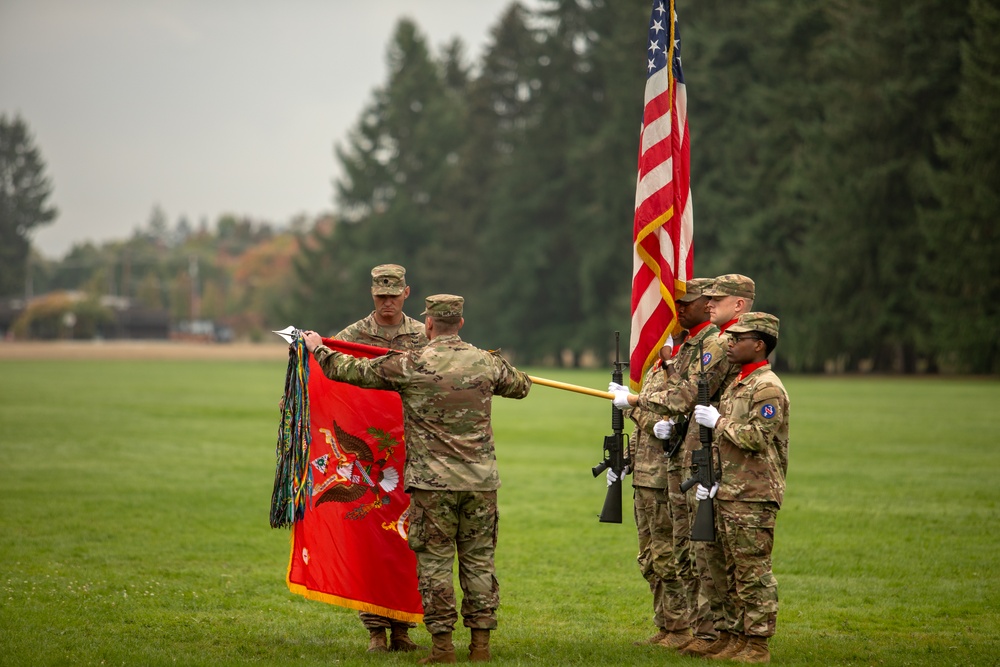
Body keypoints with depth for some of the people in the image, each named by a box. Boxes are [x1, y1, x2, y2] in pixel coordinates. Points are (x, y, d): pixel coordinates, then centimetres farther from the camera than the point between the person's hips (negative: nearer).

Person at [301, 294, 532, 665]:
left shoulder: (410, 365, -7)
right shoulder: (487, 363, 3)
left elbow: (350, 370, 1)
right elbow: (522, 386, 24)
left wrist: (317, 348, 20)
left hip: (433, 481, -3)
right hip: (481, 480, 3)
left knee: (434, 562, 3)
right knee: (479, 560, 9)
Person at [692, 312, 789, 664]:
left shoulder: (768, 388, -12)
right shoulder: (736, 386, 18)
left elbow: (757, 438, -22)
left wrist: (719, 421, -12)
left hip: (754, 496, -10)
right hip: (729, 493, 10)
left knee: (754, 572, -6)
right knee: (734, 572, 12)